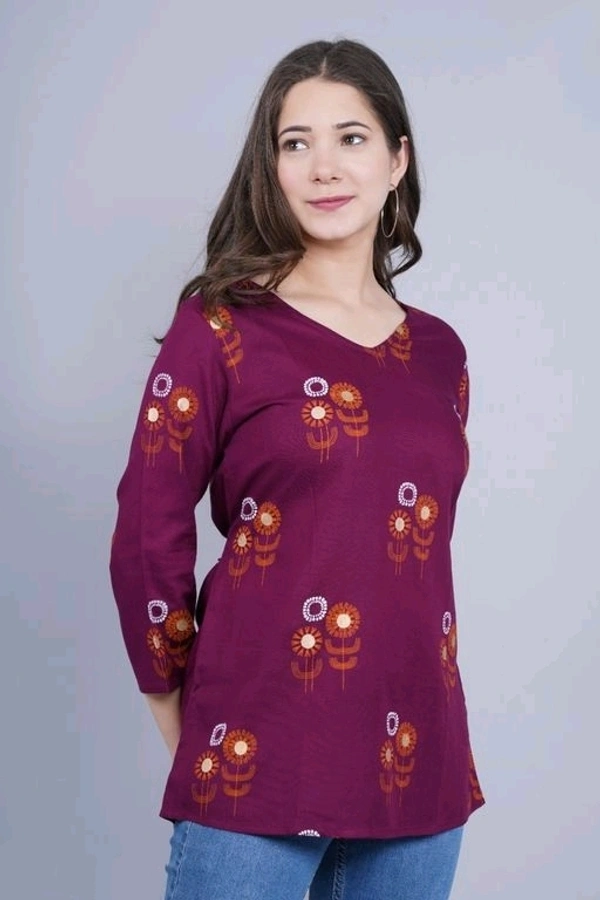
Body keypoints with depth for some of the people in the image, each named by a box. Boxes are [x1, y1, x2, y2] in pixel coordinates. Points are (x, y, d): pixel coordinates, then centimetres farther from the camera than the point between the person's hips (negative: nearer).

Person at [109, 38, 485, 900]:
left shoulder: (439, 353, 9)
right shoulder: (220, 330, -5)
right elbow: (149, 540, -4)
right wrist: (184, 724, 2)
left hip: (417, 762, 5)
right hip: (260, 759, -4)